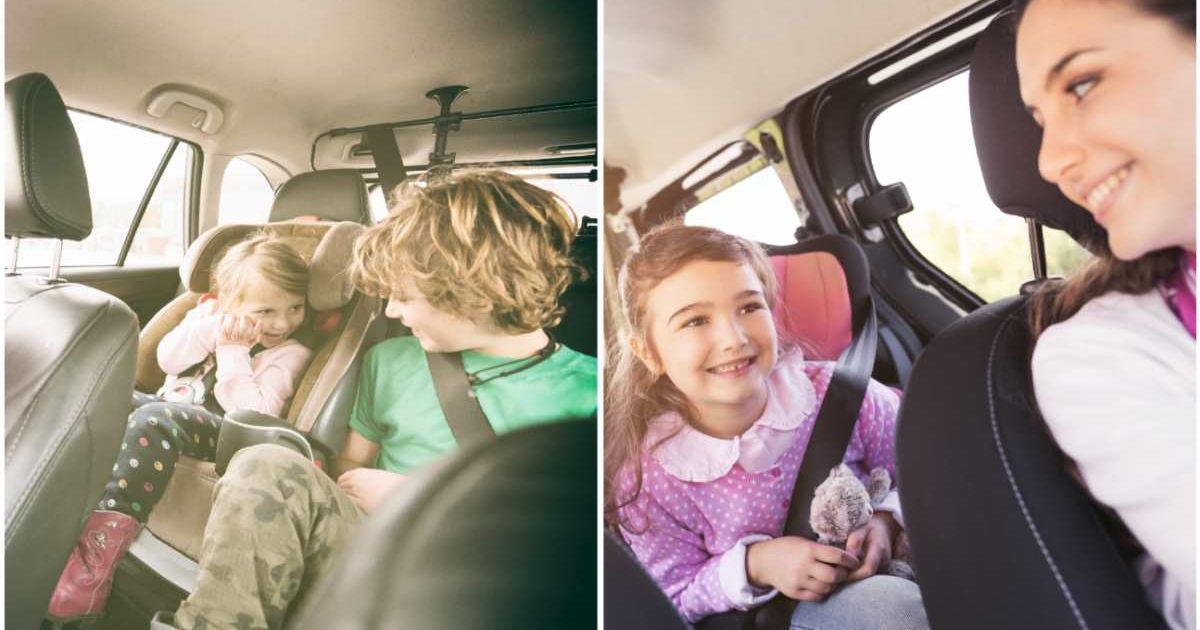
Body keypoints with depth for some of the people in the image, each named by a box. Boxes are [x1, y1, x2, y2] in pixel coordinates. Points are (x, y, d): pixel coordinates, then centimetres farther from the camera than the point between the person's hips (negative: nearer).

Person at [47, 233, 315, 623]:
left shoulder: (289, 353, -2)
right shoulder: (209, 315, 14)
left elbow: (253, 413, -14)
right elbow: (167, 358, 2)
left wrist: (233, 352, -12)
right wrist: (214, 328, -10)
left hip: (217, 433, -6)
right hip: (168, 410, 7)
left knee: (153, 420, -34)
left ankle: (100, 547, -42)